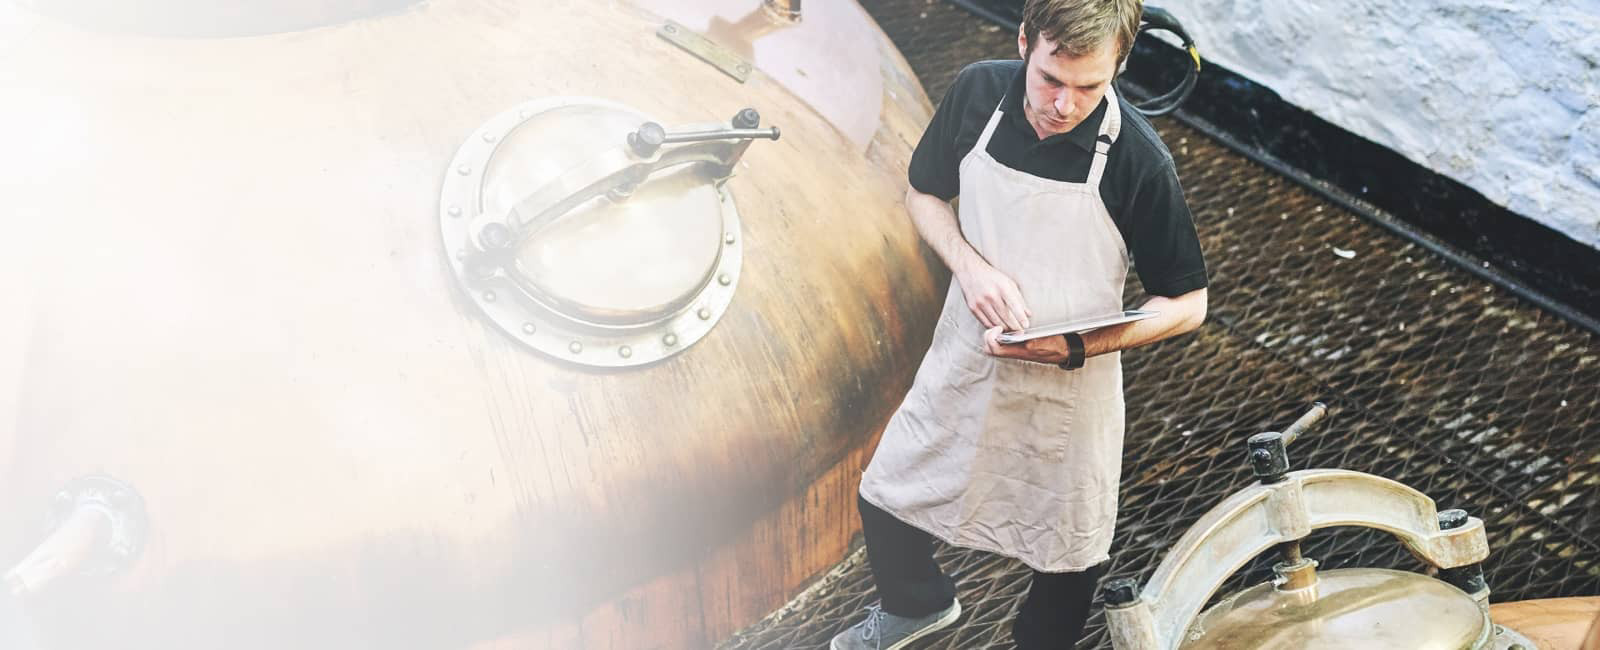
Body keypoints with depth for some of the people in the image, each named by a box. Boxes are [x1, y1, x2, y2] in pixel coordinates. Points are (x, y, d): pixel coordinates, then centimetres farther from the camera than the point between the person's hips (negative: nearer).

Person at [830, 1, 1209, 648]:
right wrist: (971, 266, -17)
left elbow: (1187, 304, -13)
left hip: (1069, 389, -3)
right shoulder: (977, 91, -14)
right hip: (966, 356, 3)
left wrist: (1077, 347, -27)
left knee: (1067, 558, 15)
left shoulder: (1138, 160, -23)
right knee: (885, 497, 18)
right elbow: (923, 194, 3)